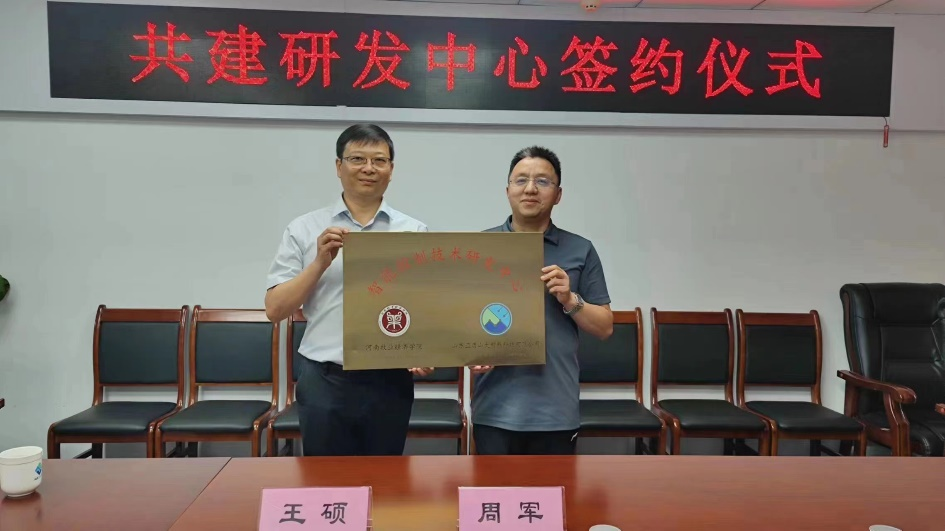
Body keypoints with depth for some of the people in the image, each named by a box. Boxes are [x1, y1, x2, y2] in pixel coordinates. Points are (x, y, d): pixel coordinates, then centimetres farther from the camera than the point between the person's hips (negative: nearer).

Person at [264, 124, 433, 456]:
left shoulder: (416, 232, 4)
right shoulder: (304, 229, 3)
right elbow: (275, 310, 0)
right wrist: (321, 262, -12)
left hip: (390, 383, 1)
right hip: (324, 382, 0)